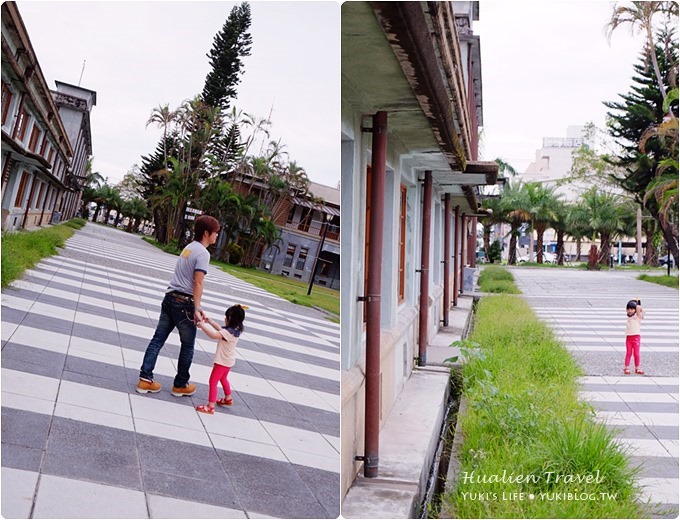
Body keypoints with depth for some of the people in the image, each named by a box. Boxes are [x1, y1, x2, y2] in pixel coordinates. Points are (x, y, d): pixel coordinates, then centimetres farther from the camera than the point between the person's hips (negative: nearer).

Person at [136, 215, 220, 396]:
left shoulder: (188, 248, 16)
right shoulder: (203, 253, -11)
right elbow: (198, 283, -18)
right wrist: (196, 310, -18)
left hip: (170, 298, 8)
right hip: (184, 303, -8)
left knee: (158, 339, 7)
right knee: (187, 346, 8)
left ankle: (145, 379, 6)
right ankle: (180, 385, 18)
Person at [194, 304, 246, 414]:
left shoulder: (229, 332, -29)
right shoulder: (235, 330, 0)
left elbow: (214, 335, -40)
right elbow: (220, 330, 16)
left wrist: (203, 326, -31)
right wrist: (211, 322, 14)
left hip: (222, 362, -10)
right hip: (228, 360, 10)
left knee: (212, 382, -6)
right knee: (223, 379, 31)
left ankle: (210, 406, -6)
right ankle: (228, 398, 48)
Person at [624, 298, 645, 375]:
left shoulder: (637, 316, -5)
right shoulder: (629, 317, 11)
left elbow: (638, 307, -21)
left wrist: (638, 305, 0)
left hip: (636, 337, -4)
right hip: (628, 337, 4)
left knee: (636, 353, -1)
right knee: (628, 353, 3)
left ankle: (637, 368, 7)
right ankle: (626, 368, 4)